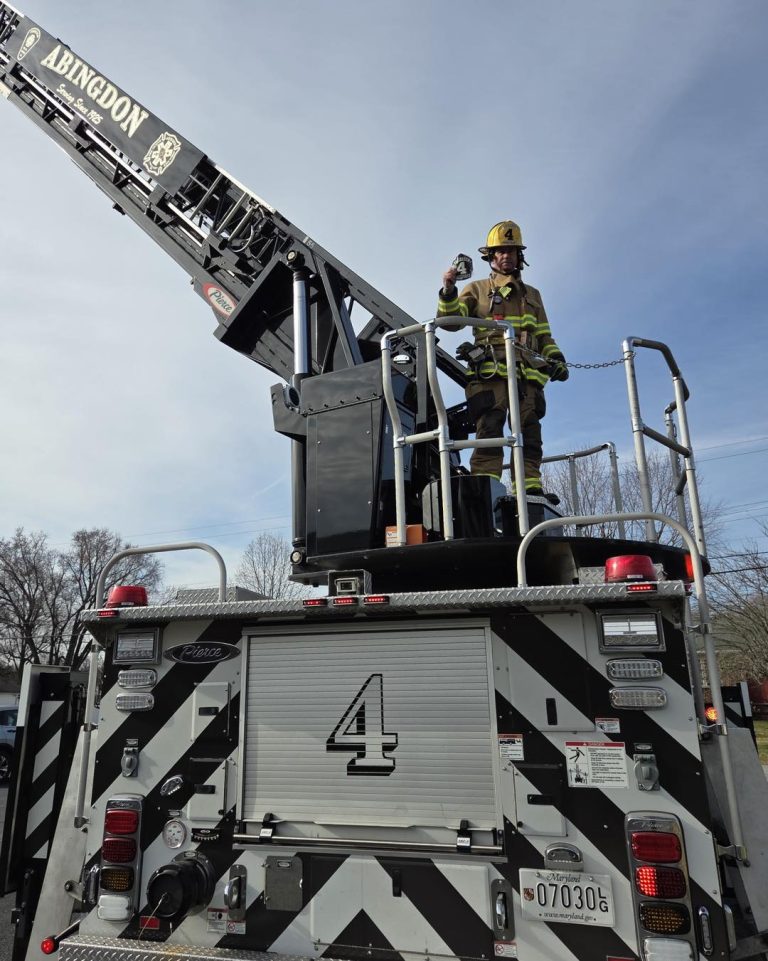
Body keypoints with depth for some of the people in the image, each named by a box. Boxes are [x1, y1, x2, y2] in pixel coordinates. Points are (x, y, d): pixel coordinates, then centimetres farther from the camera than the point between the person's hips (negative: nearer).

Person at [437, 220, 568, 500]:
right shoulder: (477, 289, 18)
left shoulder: (532, 295, 29)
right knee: (489, 431, -16)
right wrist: (448, 291, -13)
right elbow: (451, 319, 5)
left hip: (527, 374, 4)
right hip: (490, 372, -4)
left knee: (529, 434, -3)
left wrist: (556, 358, 10)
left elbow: (544, 335, 28)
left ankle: (530, 489, -4)